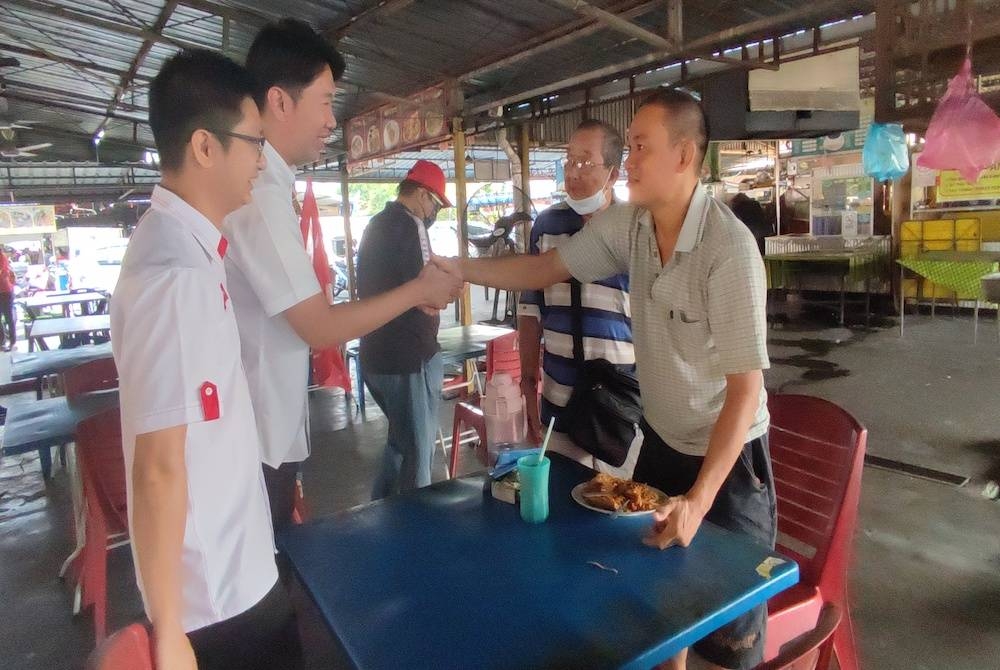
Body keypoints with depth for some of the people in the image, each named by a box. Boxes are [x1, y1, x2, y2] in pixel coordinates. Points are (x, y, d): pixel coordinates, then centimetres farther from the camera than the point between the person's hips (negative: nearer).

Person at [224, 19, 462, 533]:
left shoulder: (259, 183, 7)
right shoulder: (259, 194, -22)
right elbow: (322, 328, -21)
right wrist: (419, 290, -11)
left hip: (266, 433, 9)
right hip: (255, 442, -9)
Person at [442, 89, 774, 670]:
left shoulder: (730, 249, -27)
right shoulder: (628, 224, -8)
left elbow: (745, 391, -25)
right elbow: (545, 270, 1)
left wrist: (699, 499, -29)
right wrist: (455, 267, -9)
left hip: (727, 454, -5)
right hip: (660, 441, 6)